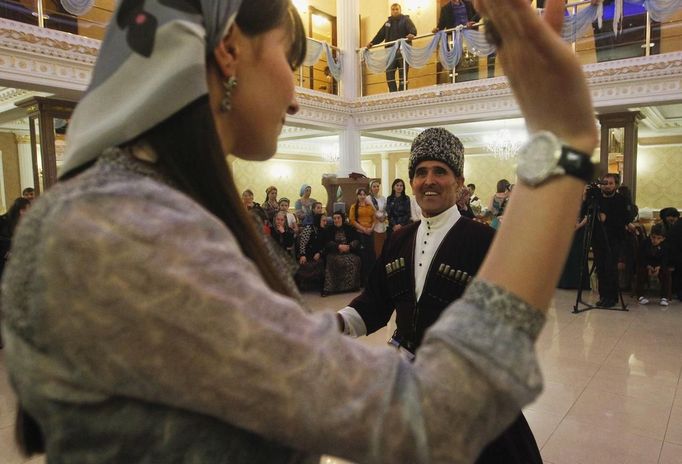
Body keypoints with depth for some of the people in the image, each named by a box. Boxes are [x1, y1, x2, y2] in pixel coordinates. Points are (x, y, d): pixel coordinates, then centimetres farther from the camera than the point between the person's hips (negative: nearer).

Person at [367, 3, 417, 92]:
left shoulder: (405, 19, 6)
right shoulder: (388, 22, 20)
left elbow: (412, 29, -12)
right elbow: (380, 35, 20)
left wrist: (412, 34, -34)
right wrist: (372, 42, 7)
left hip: (403, 51, -4)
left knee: (403, 74, -4)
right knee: (389, 73, -5)